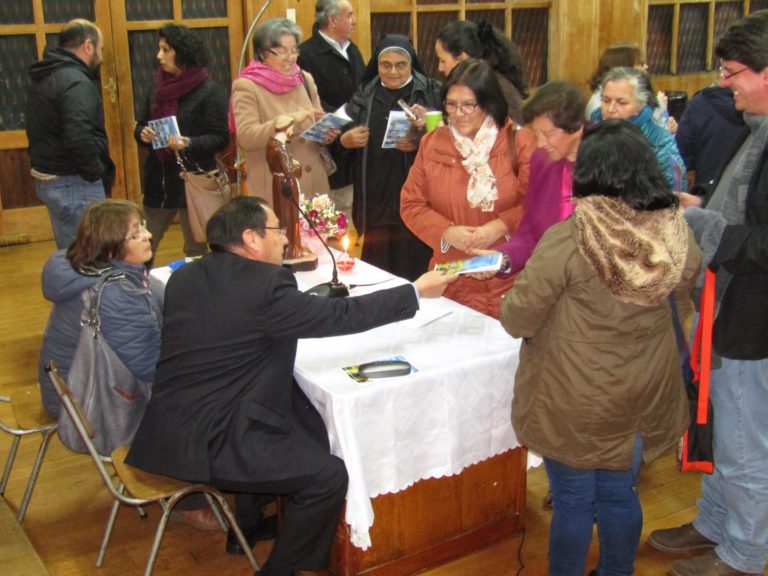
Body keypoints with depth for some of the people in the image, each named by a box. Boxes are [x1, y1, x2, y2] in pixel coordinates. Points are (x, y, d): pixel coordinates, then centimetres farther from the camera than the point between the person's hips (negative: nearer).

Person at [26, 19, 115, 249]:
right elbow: (79, 139, -29)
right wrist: (97, 173, -15)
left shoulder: (45, 76, 13)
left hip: (48, 178, 10)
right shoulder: (75, 82, -19)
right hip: (73, 183, -10)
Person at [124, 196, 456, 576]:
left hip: (167, 429, 9)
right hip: (204, 443, -9)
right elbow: (341, 315, -10)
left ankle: (247, 526, 39)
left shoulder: (185, 277, 7)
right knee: (329, 475, -5)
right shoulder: (265, 284, -15)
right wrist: (417, 292, 1)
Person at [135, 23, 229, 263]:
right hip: (158, 180, 6)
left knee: (196, 252, 3)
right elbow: (140, 125, 18)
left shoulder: (210, 91, -7)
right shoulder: (159, 88, 12)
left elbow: (220, 139, -11)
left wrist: (188, 144, -27)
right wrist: (142, 134, -5)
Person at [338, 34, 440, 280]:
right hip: (375, 198, 3)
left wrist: (421, 142, -21)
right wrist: (347, 139, -7)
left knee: (414, 269, -4)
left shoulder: (431, 92, 2)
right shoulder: (364, 95, 12)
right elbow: (342, 138, 16)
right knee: (377, 272, 6)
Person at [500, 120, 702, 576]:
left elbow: (517, 320, -16)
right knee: (621, 497, 23)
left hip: (574, 406, -4)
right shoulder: (678, 234, -10)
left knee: (573, 503, 14)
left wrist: (512, 304, 5)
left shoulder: (567, 240, -24)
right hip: (644, 402, 4)